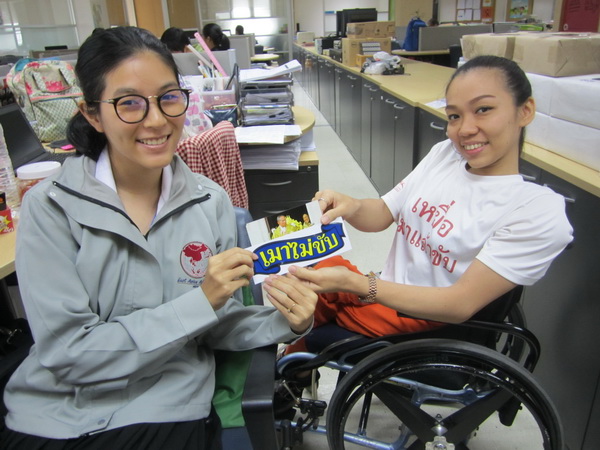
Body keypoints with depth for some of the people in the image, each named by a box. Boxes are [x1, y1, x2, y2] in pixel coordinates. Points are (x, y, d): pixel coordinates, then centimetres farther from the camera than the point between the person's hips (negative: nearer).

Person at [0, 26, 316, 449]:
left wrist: (283, 322, -15)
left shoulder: (210, 202, -3)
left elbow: (214, 327, 3)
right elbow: (67, 353, -13)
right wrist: (200, 301, -20)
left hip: (168, 414, 2)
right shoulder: (50, 207, -10)